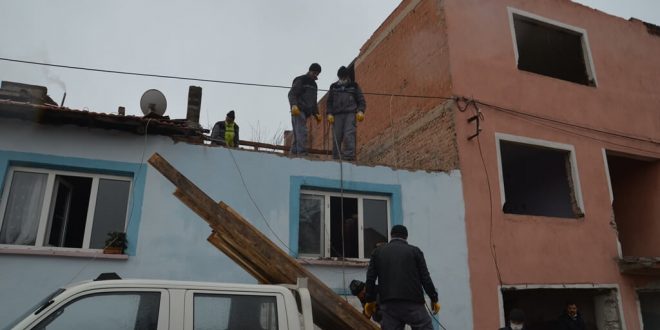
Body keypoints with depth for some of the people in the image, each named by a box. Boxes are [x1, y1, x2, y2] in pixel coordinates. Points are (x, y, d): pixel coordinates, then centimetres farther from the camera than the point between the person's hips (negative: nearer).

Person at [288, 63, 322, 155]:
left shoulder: (313, 84, 25)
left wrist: (316, 114, 19)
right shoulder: (300, 80, 0)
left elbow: (313, 101, 31)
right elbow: (291, 94, -10)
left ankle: (294, 154, 7)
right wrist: (294, 105, -27)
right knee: (302, 132, -19)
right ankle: (302, 154, -25)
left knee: (297, 135, 6)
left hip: (306, 113, 8)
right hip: (298, 111, -8)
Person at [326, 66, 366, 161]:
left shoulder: (354, 86, 14)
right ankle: (336, 158, 5)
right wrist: (329, 113, 1)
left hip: (350, 114, -2)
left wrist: (360, 111, -6)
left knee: (349, 135, -16)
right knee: (336, 137, -3)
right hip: (337, 115, 2)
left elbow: (361, 100, 11)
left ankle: (349, 157, -18)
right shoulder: (334, 87, 18)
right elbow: (329, 102, 16)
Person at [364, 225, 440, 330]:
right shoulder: (414, 251, 6)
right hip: (413, 303, -2)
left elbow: (370, 278, 9)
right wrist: (434, 299, 13)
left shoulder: (378, 251, 12)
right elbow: (425, 278, 3)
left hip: (389, 305, 2)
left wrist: (370, 300, 20)